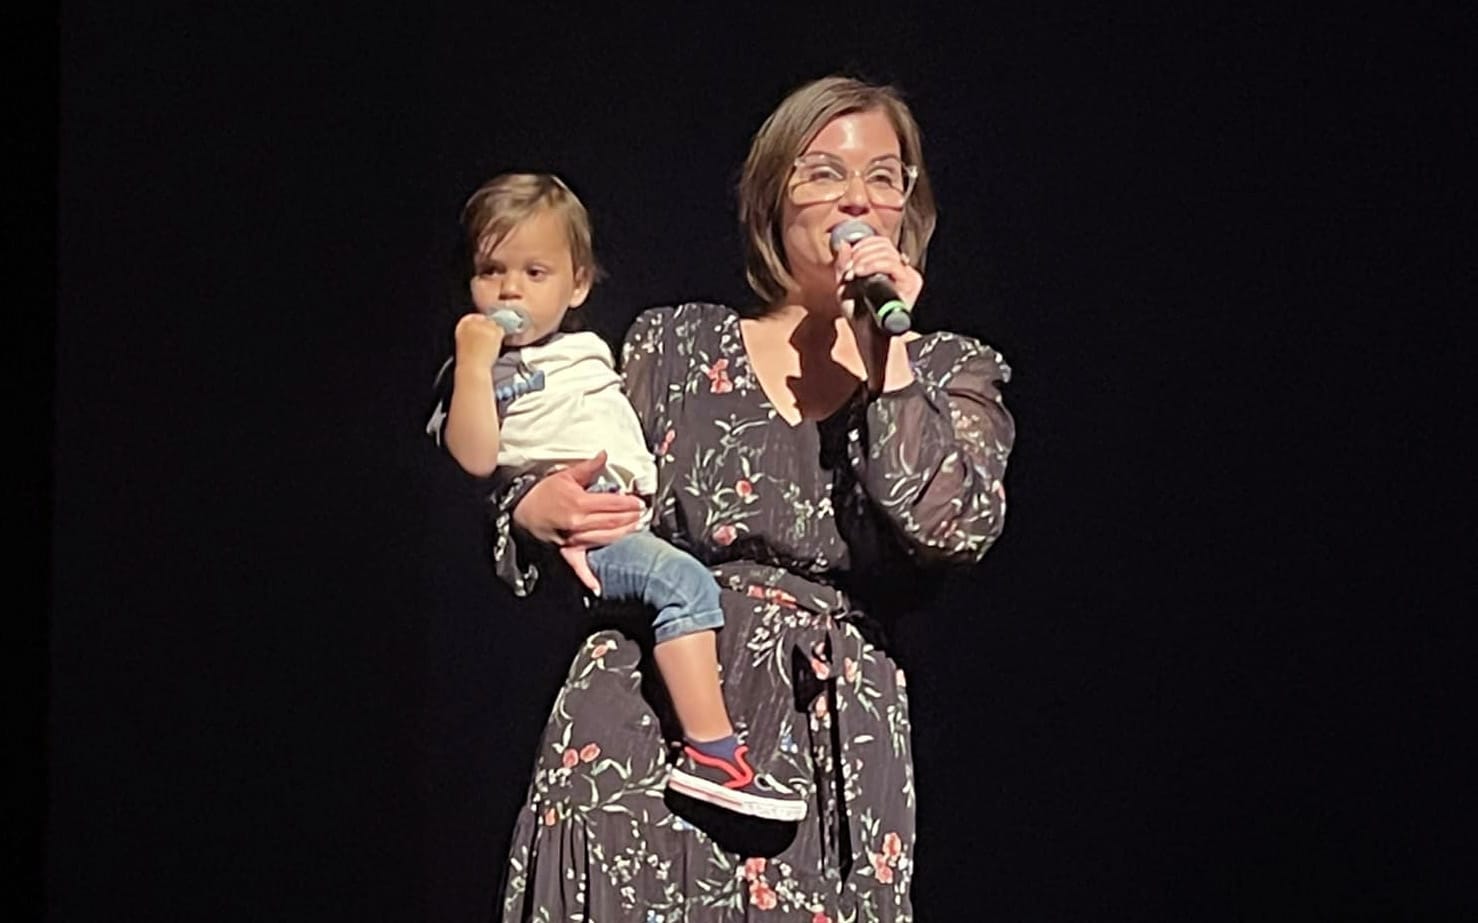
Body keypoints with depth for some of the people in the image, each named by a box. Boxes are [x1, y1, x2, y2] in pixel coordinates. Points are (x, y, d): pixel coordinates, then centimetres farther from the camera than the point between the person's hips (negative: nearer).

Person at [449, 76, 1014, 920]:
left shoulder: (951, 374, 8)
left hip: (829, 752, 0)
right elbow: (581, 505, 14)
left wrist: (887, 354, -10)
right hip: (641, 731, 1)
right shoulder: (677, 344, 9)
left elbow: (956, 529, -11)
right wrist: (536, 510, -8)